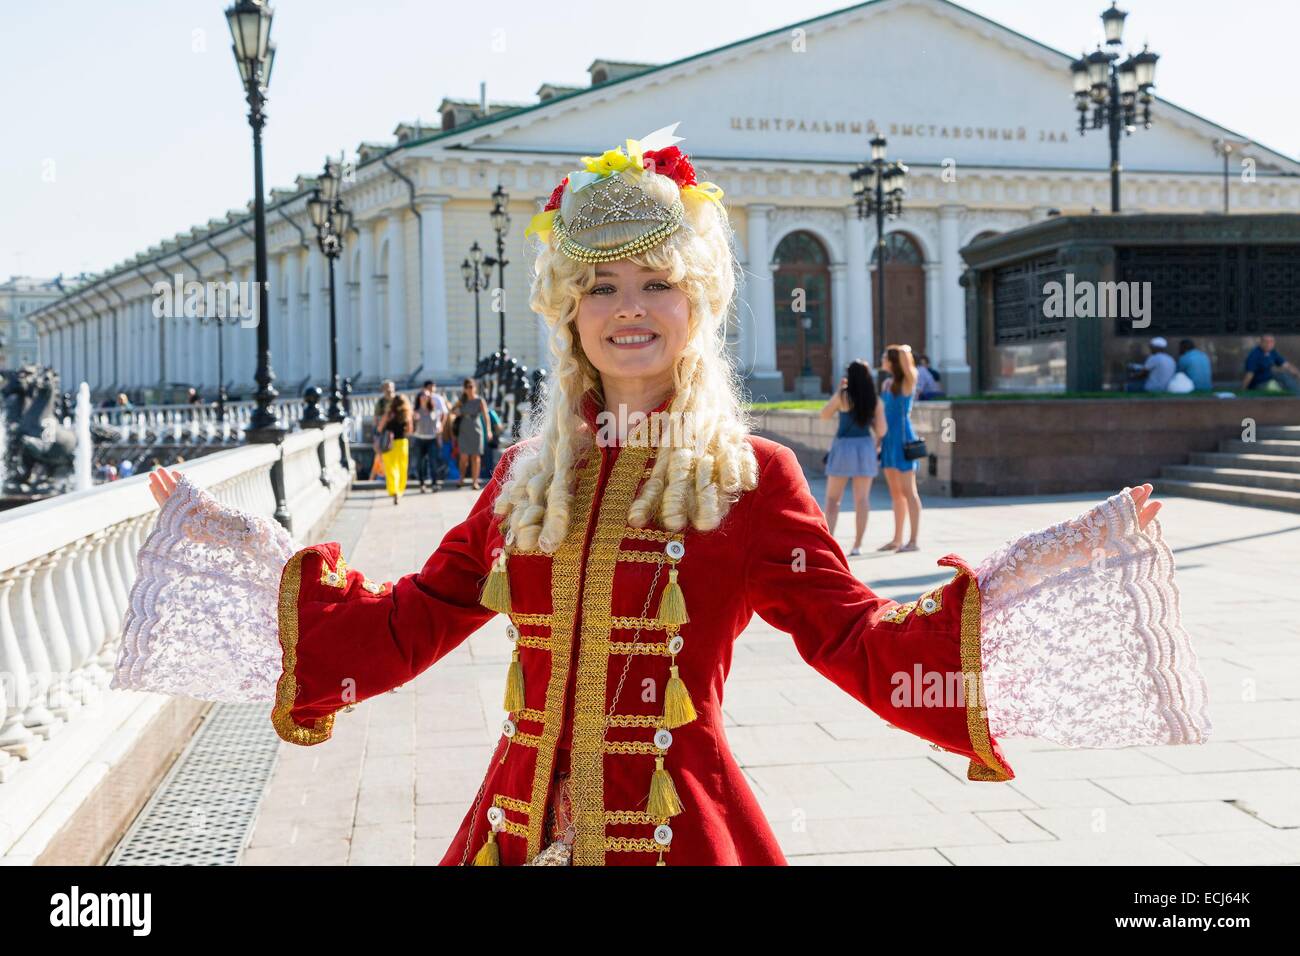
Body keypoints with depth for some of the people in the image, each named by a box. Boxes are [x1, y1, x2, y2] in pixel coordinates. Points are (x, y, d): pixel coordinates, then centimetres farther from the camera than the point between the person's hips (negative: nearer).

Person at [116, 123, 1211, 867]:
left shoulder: (751, 474, -4)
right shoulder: (527, 471, 7)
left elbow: (861, 643, -5)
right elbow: (410, 624, 13)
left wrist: (1026, 577, -15)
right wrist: (257, 554, 13)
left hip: (678, 827, -3)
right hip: (525, 822, 4)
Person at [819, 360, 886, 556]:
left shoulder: (843, 396, -8)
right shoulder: (875, 400, 1)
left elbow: (824, 414, 6)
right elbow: (881, 429, -1)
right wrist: (877, 444, 18)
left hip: (843, 447, -3)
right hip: (865, 447, 3)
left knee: (833, 498, 6)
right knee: (862, 498, 5)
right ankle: (857, 545, 5)